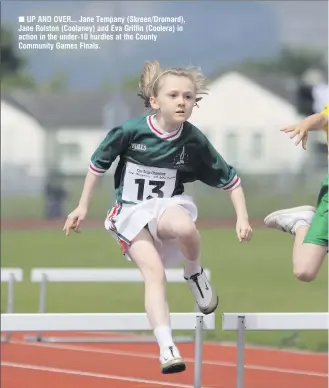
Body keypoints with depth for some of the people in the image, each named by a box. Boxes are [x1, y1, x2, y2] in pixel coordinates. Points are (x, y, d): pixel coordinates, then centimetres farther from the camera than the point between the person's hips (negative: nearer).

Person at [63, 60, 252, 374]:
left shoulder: (194, 141, -8)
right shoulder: (130, 131, -13)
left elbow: (230, 179, 4)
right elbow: (98, 164, 4)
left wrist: (242, 217, -5)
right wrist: (83, 206, 7)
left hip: (169, 205, 1)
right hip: (131, 211, -1)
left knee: (184, 226, -37)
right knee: (154, 272, -24)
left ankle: (195, 275, -4)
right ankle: (167, 350, -30)